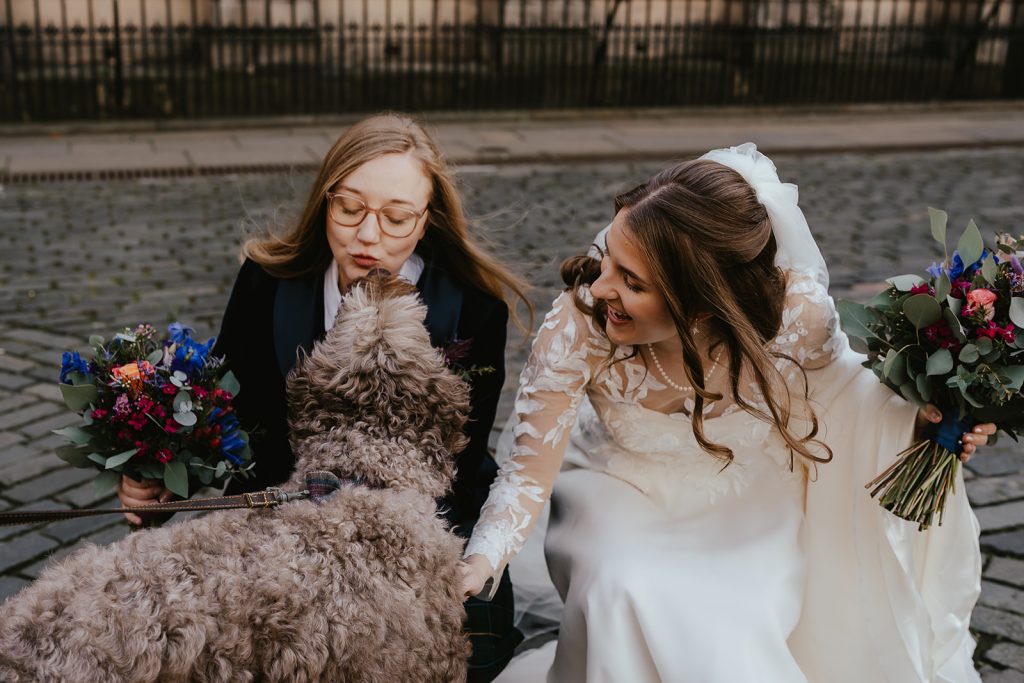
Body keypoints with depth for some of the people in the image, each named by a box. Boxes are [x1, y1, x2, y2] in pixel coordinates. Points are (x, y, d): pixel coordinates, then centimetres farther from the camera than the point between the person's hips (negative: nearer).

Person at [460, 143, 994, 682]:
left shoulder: (797, 309, -30)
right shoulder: (580, 324, -33)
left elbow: (836, 380, -6)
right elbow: (531, 470, -25)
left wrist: (919, 414, -24)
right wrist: (479, 564, -41)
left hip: (747, 500, 1)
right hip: (624, 493, -1)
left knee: (729, 636, -18)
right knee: (626, 600, -28)